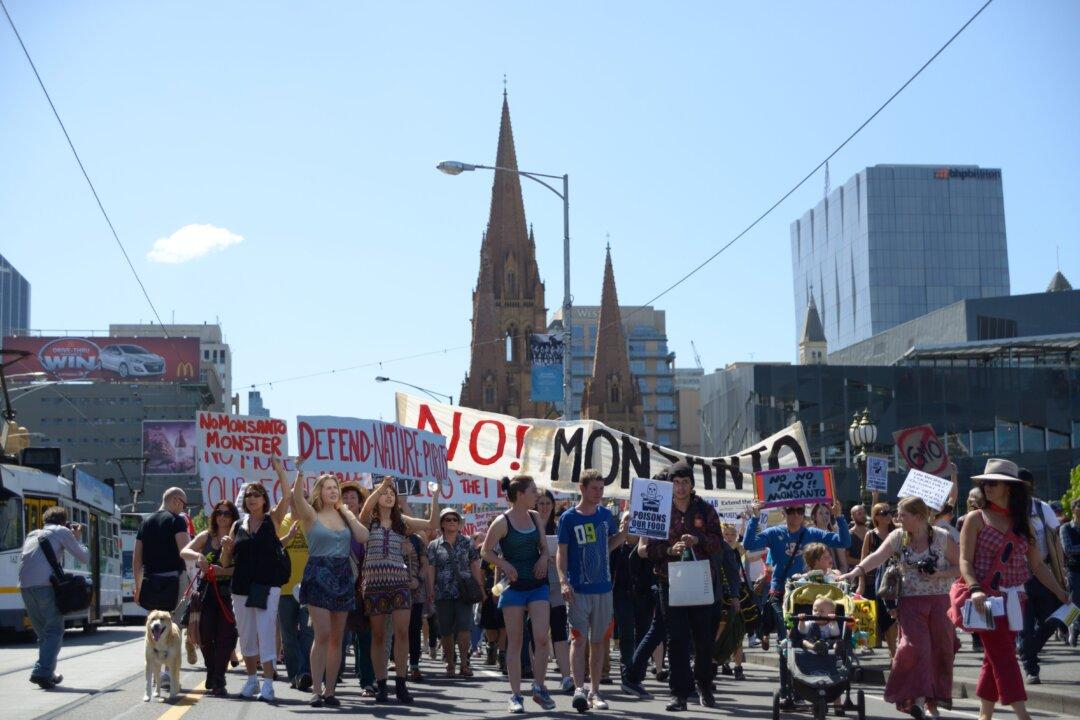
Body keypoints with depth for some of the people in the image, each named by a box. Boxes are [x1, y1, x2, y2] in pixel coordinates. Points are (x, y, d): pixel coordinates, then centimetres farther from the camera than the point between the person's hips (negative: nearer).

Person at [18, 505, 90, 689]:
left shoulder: (32, 535, 26)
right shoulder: (62, 531, 9)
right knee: (54, 631, -2)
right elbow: (84, 557, 8)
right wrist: (78, 538, 27)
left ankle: (48, 674, 14)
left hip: (25, 586, 6)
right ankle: (42, 672, -16)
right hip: (45, 585, -6)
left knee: (43, 632, 16)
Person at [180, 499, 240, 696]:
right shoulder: (206, 536, 13)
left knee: (224, 635, -7)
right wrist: (198, 556, -17)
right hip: (207, 590, 3)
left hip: (228, 593, -3)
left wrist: (223, 571, -23)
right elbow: (184, 551, 3)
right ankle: (211, 673, 24)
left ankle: (218, 681, -2)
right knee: (205, 635, 1)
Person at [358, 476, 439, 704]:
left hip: (399, 582, 2)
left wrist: (435, 497, -6)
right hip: (374, 582, -2)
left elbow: (432, 524, 4)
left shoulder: (402, 521, 12)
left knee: (402, 632, -8)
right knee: (378, 635, 3)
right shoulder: (369, 520, 5)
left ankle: (400, 684, -3)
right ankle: (381, 685, 9)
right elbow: (367, 506, -18)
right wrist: (382, 485, -33)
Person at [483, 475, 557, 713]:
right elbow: (485, 551, -3)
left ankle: (539, 688, 7)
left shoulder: (535, 517, 7)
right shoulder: (502, 522, -7)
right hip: (514, 586, -4)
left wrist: (543, 558, -5)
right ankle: (515, 695, 8)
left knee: (541, 638, -8)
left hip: (537, 584, 4)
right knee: (515, 642, 2)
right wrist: (504, 565, -17)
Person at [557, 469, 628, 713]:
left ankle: (594, 691, 16)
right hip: (578, 590, -4)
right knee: (578, 638, -12)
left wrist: (625, 531, 2)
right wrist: (563, 581, -17)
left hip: (603, 589, 4)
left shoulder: (606, 514, 9)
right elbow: (561, 552, -4)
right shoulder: (568, 518, -4)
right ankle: (579, 689, -18)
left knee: (598, 642, 8)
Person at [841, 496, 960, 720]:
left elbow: (961, 567, 2)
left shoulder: (942, 537, -3)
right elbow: (878, 556, -12)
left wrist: (939, 574, -15)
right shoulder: (898, 536, 2)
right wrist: (856, 571, -27)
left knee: (940, 650, 3)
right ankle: (915, 696, -10)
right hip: (911, 601, 1)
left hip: (940, 601, 0)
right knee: (914, 645, -15)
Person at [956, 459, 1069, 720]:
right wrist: (975, 589, -24)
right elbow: (965, 561, -7)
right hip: (987, 597, -5)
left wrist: (1062, 594, 6)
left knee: (996, 656, 7)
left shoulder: (1023, 522, 11)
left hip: (1013, 599, 5)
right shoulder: (976, 519, -1)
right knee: (1003, 655, -11)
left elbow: (1037, 564, 12)